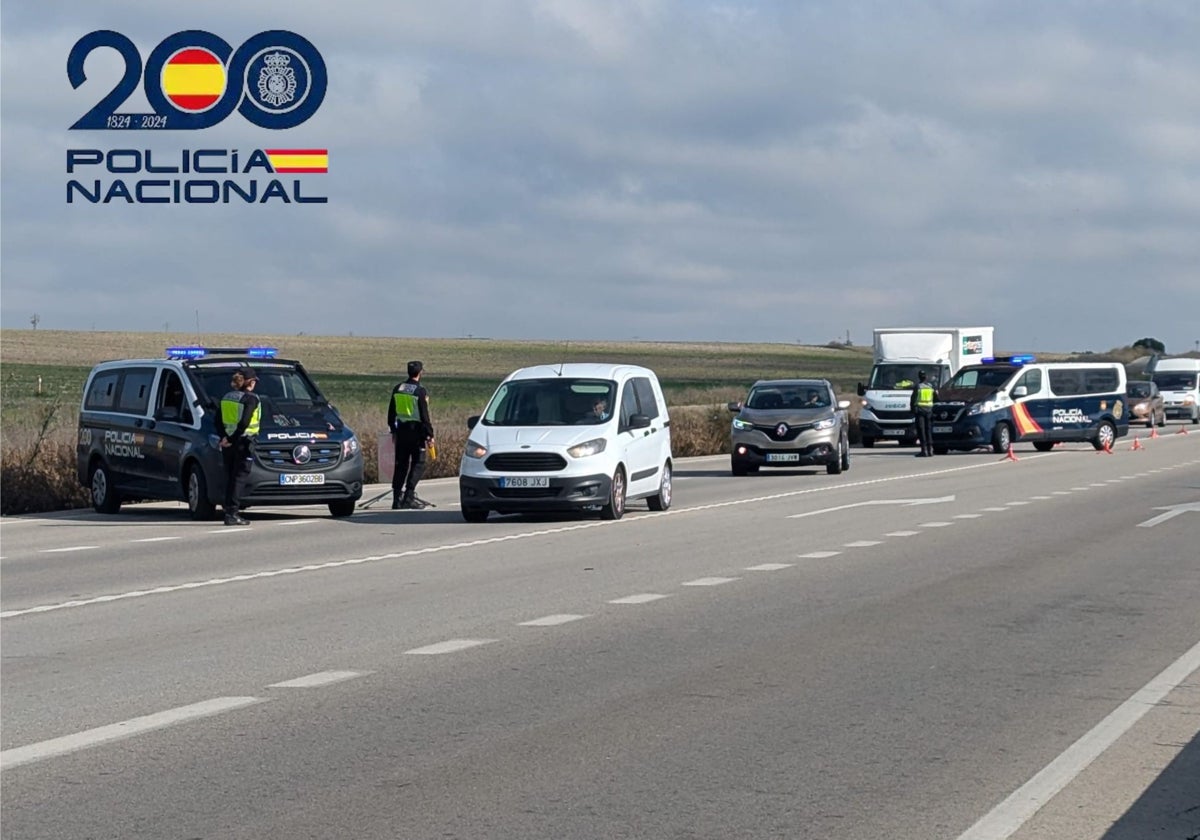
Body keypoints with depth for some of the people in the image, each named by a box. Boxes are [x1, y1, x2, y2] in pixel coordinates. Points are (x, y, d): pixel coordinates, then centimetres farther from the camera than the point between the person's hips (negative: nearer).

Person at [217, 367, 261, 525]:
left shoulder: (226, 397, 13)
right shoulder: (251, 398, -9)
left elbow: (219, 421, 9)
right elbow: (244, 423, -18)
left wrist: (224, 437, 3)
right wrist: (231, 439, -14)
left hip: (228, 443, 7)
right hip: (242, 441, -7)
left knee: (230, 477, 11)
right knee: (240, 477, -5)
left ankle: (229, 511, 11)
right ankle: (232, 513, -10)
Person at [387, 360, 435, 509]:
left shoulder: (397, 389, 8)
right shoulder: (420, 391, -12)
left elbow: (391, 412, 15)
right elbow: (424, 415, -13)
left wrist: (393, 430, 25)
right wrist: (429, 434, -8)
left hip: (401, 430, 6)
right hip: (416, 431, -6)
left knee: (401, 465, 10)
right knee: (418, 464, 0)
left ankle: (397, 499, 9)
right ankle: (409, 496, -9)